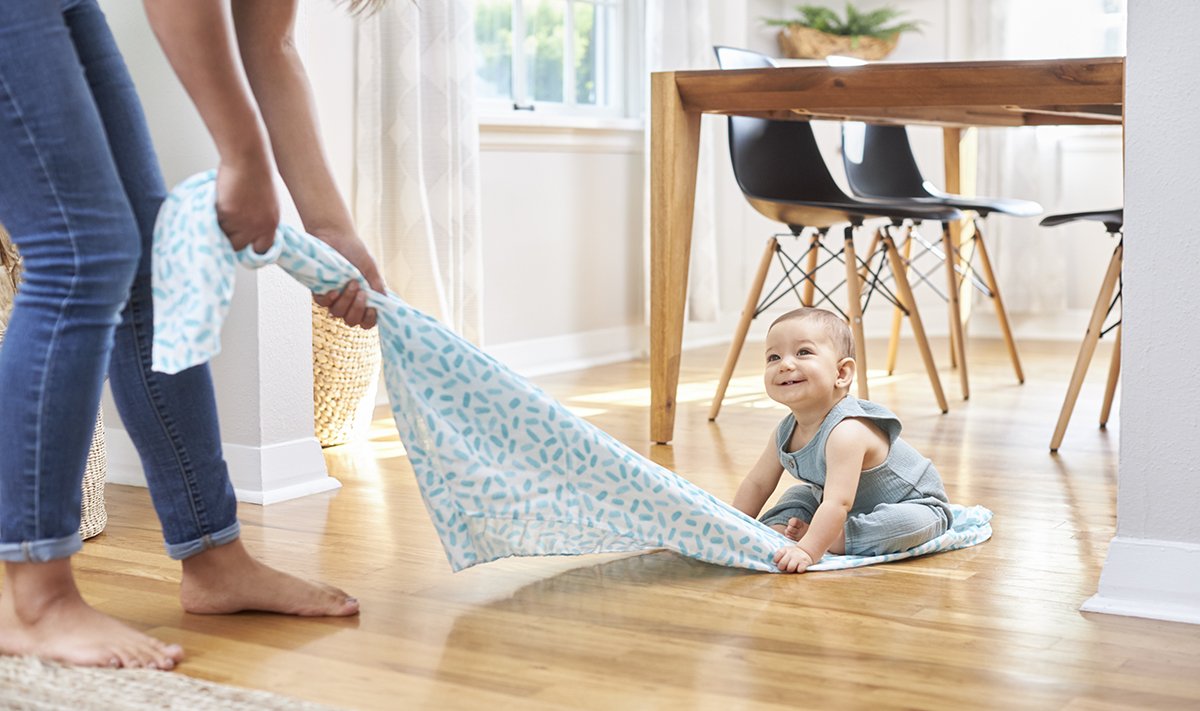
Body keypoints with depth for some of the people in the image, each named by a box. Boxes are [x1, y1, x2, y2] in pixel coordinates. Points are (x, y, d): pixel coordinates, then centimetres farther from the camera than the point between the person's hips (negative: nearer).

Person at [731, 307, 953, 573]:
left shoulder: (845, 432, -37)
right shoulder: (785, 433, -9)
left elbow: (838, 504, -46)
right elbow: (757, 484, 4)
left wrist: (808, 550, -54)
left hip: (913, 504, -8)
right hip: (855, 508, 8)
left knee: (912, 524, -38)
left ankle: (825, 539, -30)